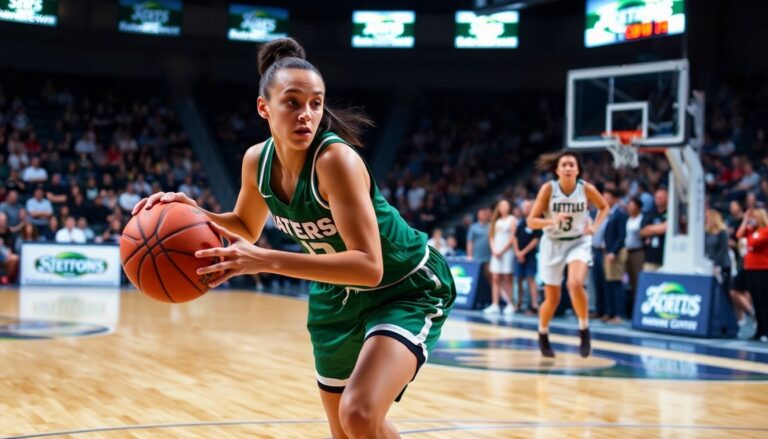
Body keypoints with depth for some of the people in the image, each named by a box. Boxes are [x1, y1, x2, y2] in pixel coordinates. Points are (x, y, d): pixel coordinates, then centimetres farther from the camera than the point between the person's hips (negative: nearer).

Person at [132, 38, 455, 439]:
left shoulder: (336, 159, -31)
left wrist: (267, 261, -43)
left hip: (407, 289, -7)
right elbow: (246, 227, 10)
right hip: (339, 293, 7)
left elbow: (369, 266, -38)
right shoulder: (257, 160, -11)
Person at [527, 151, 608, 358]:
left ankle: (584, 330, -8)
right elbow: (531, 221, -14)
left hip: (578, 242, 0)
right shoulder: (548, 188, -16)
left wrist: (594, 226, -8)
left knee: (575, 284, -28)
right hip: (553, 244, 0)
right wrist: (552, 221, -31)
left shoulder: (587, 189, -12)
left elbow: (604, 207, 8)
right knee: (552, 298, 6)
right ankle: (543, 336, 34)